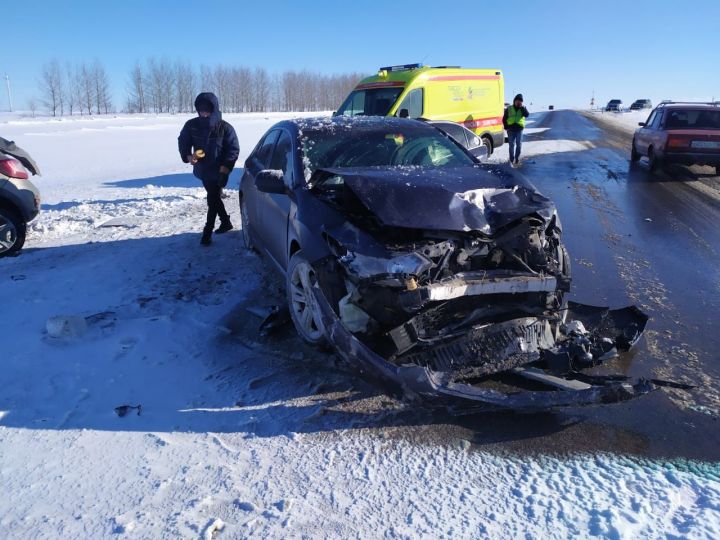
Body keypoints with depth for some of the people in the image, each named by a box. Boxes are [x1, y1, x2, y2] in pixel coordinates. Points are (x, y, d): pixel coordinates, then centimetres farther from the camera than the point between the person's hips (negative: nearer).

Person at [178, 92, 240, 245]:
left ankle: (207, 232, 7)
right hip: (203, 170, 5)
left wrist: (226, 166, -21)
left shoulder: (224, 127, -13)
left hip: (218, 172, -5)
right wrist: (188, 156, -12)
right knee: (214, 198, 19)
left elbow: (234, 149, -8)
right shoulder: (192, 125, -4)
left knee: (213, 201, -3)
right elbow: (183, 142, 7)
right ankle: (226, 223, 37)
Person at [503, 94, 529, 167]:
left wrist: (522, 107, -18)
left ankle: (517, 160, 11)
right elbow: (504, 119, 7)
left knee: (519, 145, 0)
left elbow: (527, 115, -13)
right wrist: (506, 127, -3)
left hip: (519, 130, 0)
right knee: (512, 145, 2)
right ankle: (512, 160, 9)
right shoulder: (509, 109, 5)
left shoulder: (523, 108, 7)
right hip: (511, 130, 0)